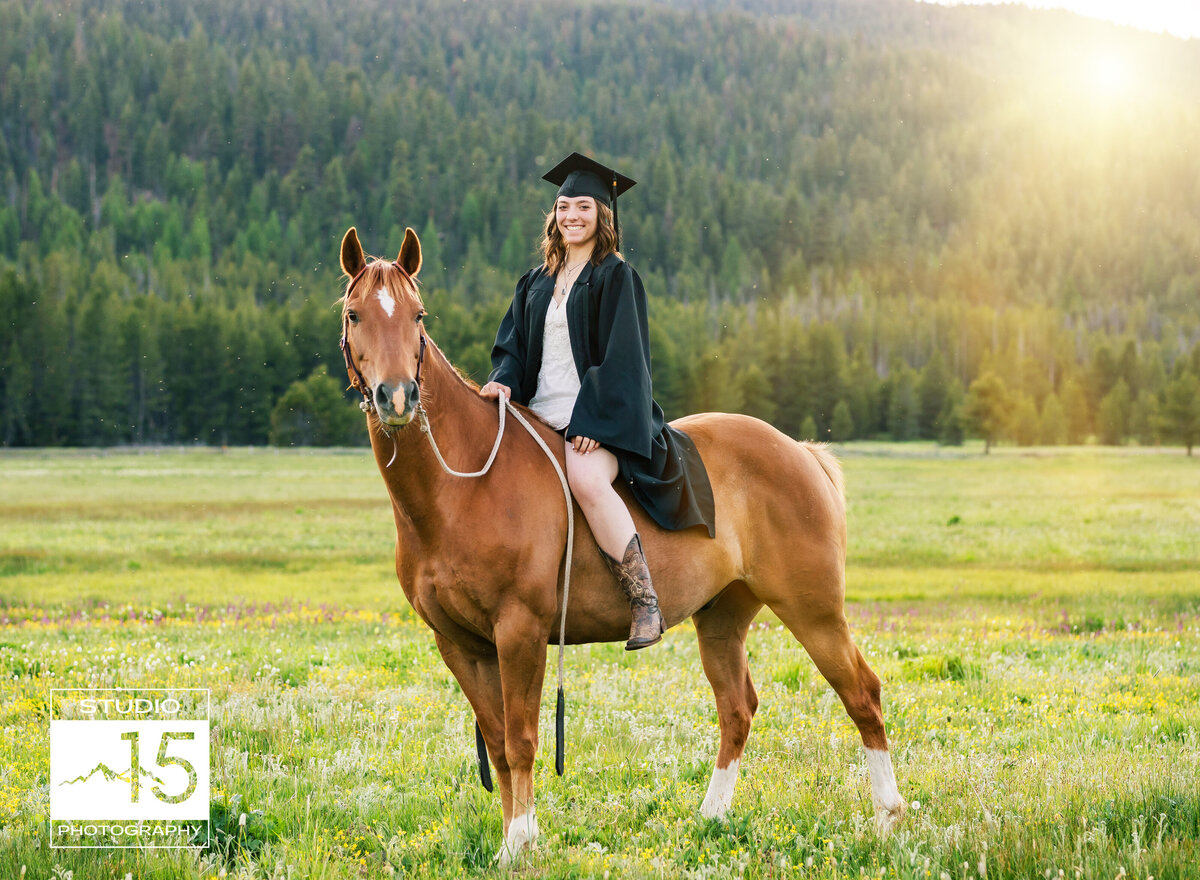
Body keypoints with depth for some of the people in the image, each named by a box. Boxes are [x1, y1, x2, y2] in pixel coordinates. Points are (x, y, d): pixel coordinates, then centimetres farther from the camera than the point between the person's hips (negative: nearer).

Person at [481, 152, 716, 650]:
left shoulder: (616, 277, -1)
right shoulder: (535, 284, 19)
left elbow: (621, 357, -8)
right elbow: (513, 346, 15)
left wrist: (591, 422, -19)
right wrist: (504, 381, -9)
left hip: (597, 422, -7)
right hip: (539, 420, 7)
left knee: (586, 478, -36)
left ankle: (644, 603, -30)